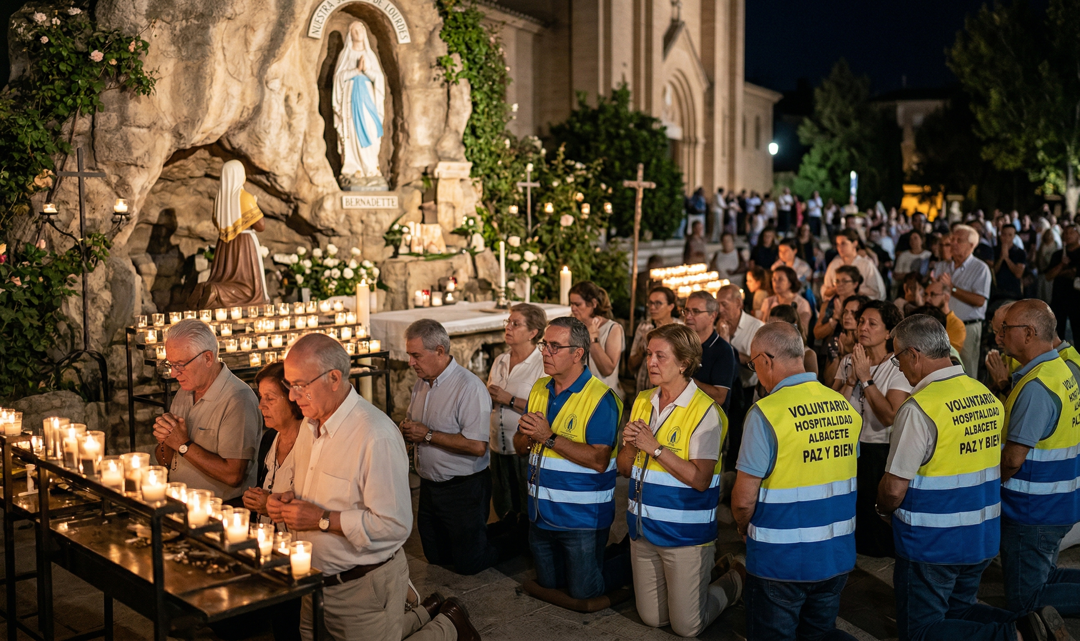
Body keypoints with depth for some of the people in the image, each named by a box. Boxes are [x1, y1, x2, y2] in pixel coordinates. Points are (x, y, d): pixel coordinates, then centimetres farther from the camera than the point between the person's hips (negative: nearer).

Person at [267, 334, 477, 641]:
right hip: (316, 580, 9)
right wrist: (288, 498, -3)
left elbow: (395, 525, -28)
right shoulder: (310, 424, 4)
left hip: (363, 586, -9)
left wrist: (322, 519, -26)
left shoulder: (376, 436, -27)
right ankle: (426, 614, 34)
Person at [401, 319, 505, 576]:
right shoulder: (421, 384, 4)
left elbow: (477, 446, -30)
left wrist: (428, 435, -24)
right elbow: (410, 424, 18)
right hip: (429, 485, 8)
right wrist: (405, 430, -8)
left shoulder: (469, 388, -23)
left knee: (468, 564, 5)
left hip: (464, 489, -8)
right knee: (435, 557, 20)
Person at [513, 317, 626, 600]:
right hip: (542, 513, 7)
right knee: (548, 584, 20)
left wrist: (549, 437, -26)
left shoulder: (600, 398, -18)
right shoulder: (539, 389, 5)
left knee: (583, 592, 3)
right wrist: (528, 435, -15)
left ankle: (628, 564, 29)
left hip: (582, 518, -7)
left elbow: (599, 460, -26)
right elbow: (520, 445, 9)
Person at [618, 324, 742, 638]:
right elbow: (625, 469, 8)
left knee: (687, 627, 4)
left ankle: (734, 580, 28)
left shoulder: (704, 411, -16)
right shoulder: (642, 401, 4)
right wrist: (631, 445, -13)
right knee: (652, 618, 15)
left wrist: (656, 448, -23)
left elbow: (700, 479, -21)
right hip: (643, 529, 6)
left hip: (686, 534, -6)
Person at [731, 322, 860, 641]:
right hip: (838, 556, 6)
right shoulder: (845, 407, 0)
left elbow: (744, 499, -15)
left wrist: (744, 527, 5)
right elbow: (843, 480, 11)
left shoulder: (765, 413, -19)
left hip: (781, 559, -6)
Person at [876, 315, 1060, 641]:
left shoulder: (919, 408, -22)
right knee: (958, 610, 26)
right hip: (983, 539, 8)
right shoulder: (988, 397, 3)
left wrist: (883, 509, 2)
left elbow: (894, 489, -21)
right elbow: (996, 464, 14)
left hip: (931, 542, -8)